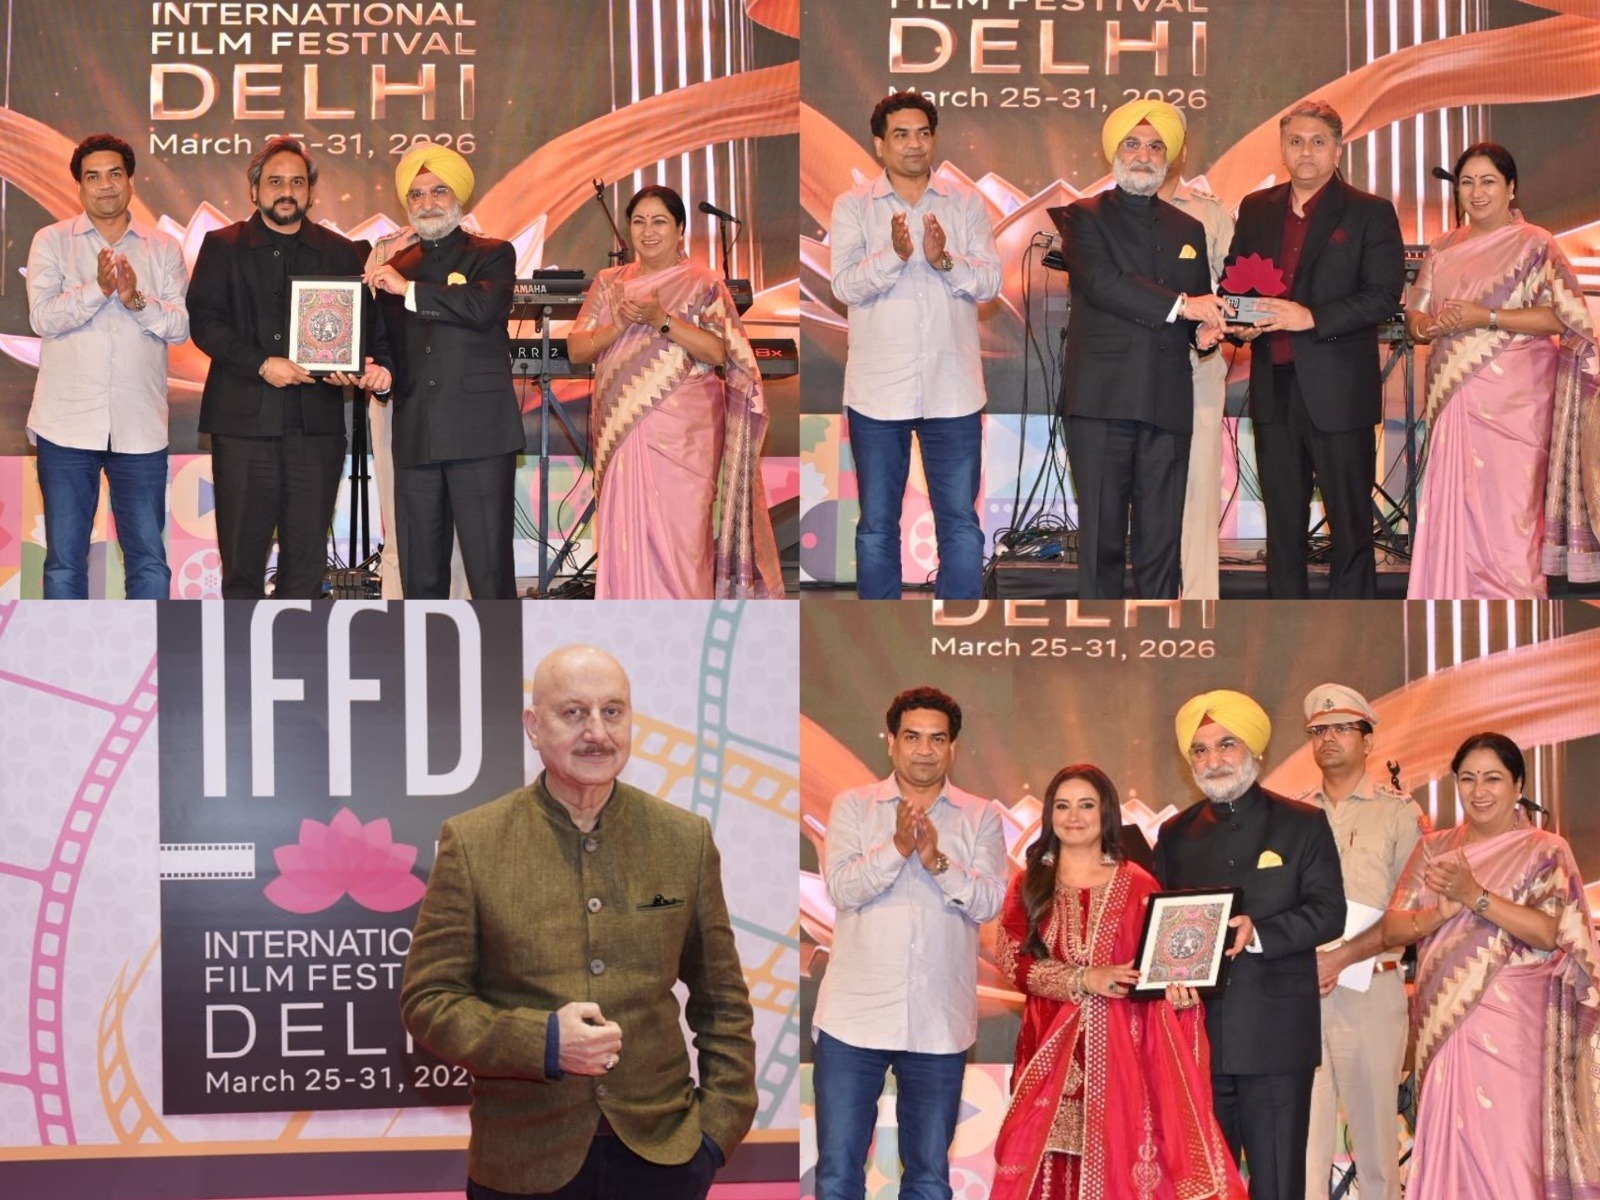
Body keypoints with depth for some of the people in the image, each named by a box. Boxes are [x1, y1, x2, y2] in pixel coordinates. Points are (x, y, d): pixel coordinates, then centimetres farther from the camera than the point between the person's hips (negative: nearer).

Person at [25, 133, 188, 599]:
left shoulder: (163, 249, 9)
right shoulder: (52, 242, 6)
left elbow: (180, 326, -1)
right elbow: (43, 317, -7)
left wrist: (137, 300, -19)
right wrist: (97, 289, -21)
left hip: (139, 426, 1)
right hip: (68, 422, -1)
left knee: (149, 557, 2)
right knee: (64, 558, 3)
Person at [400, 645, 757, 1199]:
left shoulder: (686, 839, 4)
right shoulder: (471, 843, -3)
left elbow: (722, 1001, 10)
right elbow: (426, 998, -2)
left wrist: (719, 1125, 1)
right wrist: (540, 1042, -16)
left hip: (663, 1154, 2)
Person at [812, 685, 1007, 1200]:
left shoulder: (981, 818, 6)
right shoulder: (853, 806, 5)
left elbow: (989, 902, -5)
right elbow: (841, 887, -8)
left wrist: (938, 861, -20)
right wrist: (898, 848, -21)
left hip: (939, 1022, 1)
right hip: (855, 1016, -1)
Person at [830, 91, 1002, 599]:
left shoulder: (966, 203, 5)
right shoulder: (853, 206, 2)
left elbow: (990, 281, -3)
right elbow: (845, 285, -10)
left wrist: (945, 259, -22)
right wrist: (894, 254, -27)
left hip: (952, 389, 1)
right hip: (878, 389, -1)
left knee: (960, 523, 4)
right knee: (877, 525, 8)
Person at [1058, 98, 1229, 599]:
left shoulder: (1187, 229, 21)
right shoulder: (1085, 217, 6)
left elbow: (1201, 309, 25)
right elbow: (1101, 282, -11)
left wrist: (1205, 330, 0)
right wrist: (1180, 306, -17)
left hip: (1167, 404, 4)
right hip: (1101, 401, -4)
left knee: (1162, 539, 2)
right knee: (1101, 536, -5)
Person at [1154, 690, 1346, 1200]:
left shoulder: (1303, 825, 5)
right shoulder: (1176, 834, 15)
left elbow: (1329, 912, -4)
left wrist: (1258, 933, -19)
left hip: (1276, 1037, -3)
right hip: (1196, 1031, 3)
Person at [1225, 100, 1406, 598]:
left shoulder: (1370, 214, -3)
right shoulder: (1256, 209, 12)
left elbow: (1384, 296, -11)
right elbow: (1232, 280, 18)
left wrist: (1312, 316, -21)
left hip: (1338, 390, -5)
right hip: (1274, 389, 5)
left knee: (1350, 522, 0)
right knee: (1282, 520, 11)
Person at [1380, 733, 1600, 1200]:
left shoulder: (1545, 851, 1)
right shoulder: (1434, 848, 11)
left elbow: (1550, 933, -13)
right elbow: (1392, 930, 5)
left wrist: (1474, 895, -20)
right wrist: (1441, 913, -15)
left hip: (1510, 1025, -4)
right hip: (1444, 1021, 4)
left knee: (1507, 1149, -7)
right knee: (1448, 1146, 3)